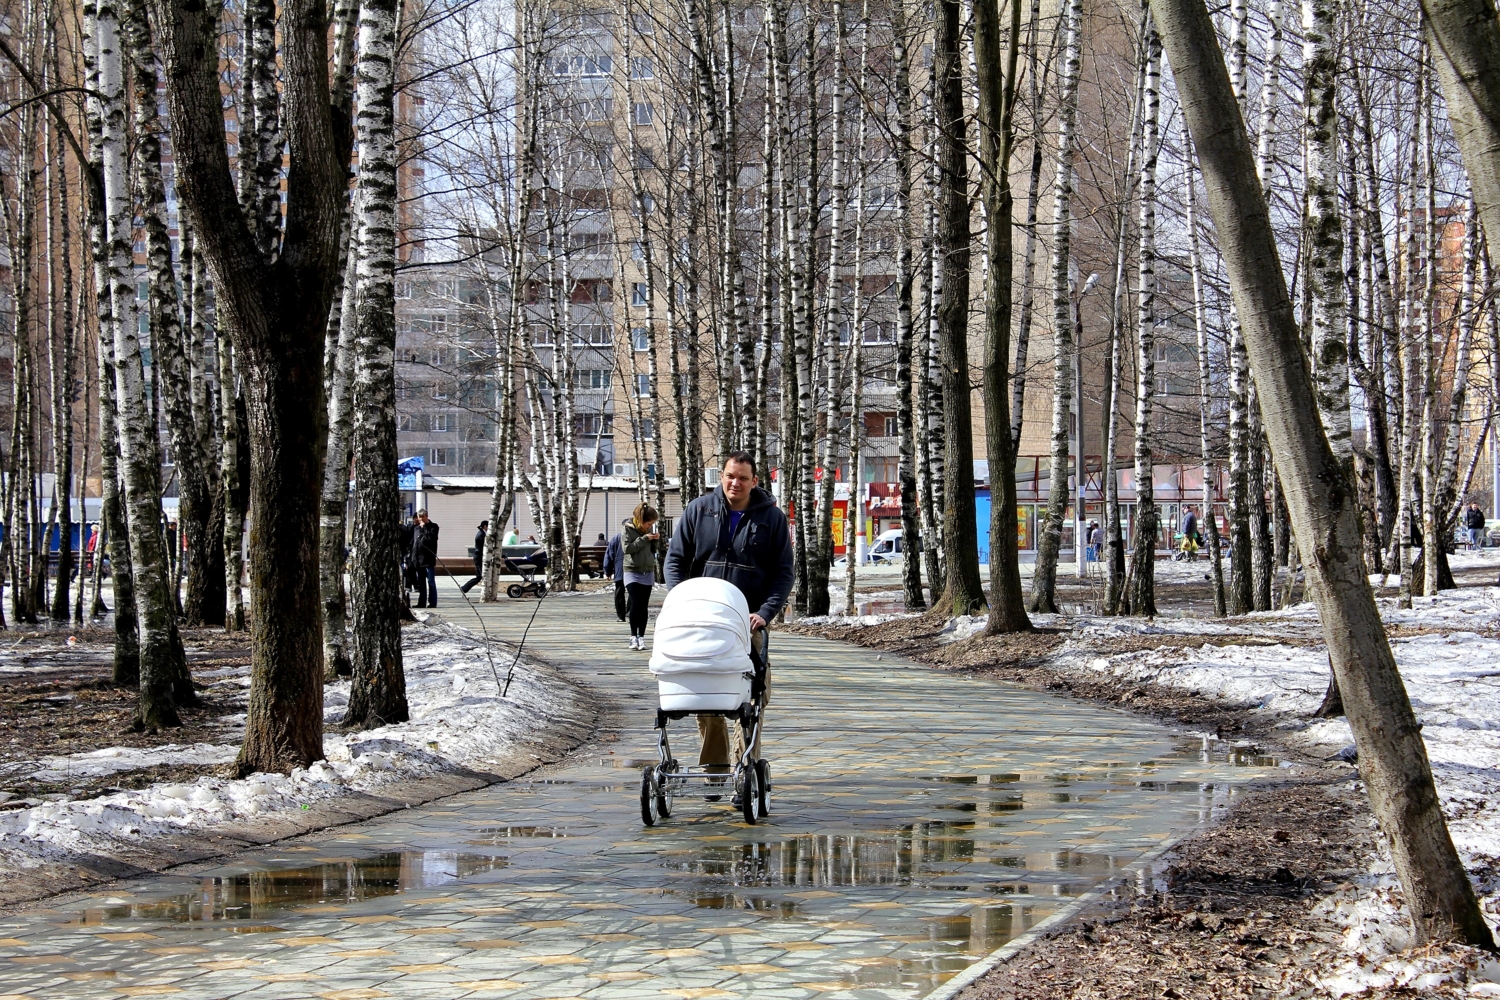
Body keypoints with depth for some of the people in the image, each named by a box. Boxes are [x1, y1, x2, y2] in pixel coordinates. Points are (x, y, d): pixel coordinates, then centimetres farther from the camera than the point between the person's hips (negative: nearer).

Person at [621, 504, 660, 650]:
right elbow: (627, 548, -16)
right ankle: (633, 636, -3)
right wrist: (644, 538, -20)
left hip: (647, 572, 4)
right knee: (635, 604, -13)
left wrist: (655, 540, -6)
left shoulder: (649, 529, 6)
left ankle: (641, 637, 7)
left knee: (644, 606, 2)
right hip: (632, 571, -4)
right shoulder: (628, 528, -7)